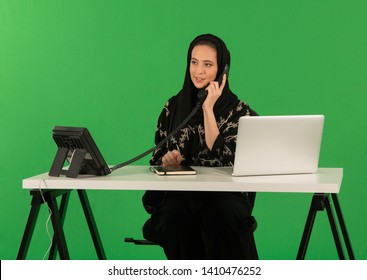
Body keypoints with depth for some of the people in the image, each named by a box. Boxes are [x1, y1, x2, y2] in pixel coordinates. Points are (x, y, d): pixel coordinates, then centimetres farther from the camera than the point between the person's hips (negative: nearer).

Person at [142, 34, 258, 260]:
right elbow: (157, 159, 13)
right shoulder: (174, 107, 10)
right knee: (177, 218, -33)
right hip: (178, 194, 2)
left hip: (225, 195, -2)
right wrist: (166, 160, -11)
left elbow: (221, 161, -13)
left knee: (222, 217, -36)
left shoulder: (239, 112, 1)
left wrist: (208, 110, -14)